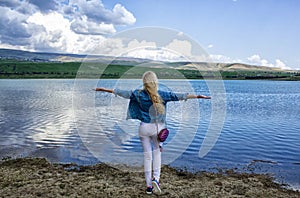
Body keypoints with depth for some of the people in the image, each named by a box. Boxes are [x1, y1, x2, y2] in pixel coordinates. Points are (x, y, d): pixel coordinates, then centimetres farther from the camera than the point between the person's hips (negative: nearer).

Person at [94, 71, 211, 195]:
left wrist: (105, 90, 9)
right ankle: (156, 177, 3)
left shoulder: (138, 94, -5)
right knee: (157, 151, 20)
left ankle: (149, 185, 14)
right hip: (157, 127, -1)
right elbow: (177, 96, -8)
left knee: (147, 154, 9)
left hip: (144, 127, 1)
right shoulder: (162, 95, -7)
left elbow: (124, 93, -1)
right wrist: (197, 96, -5)